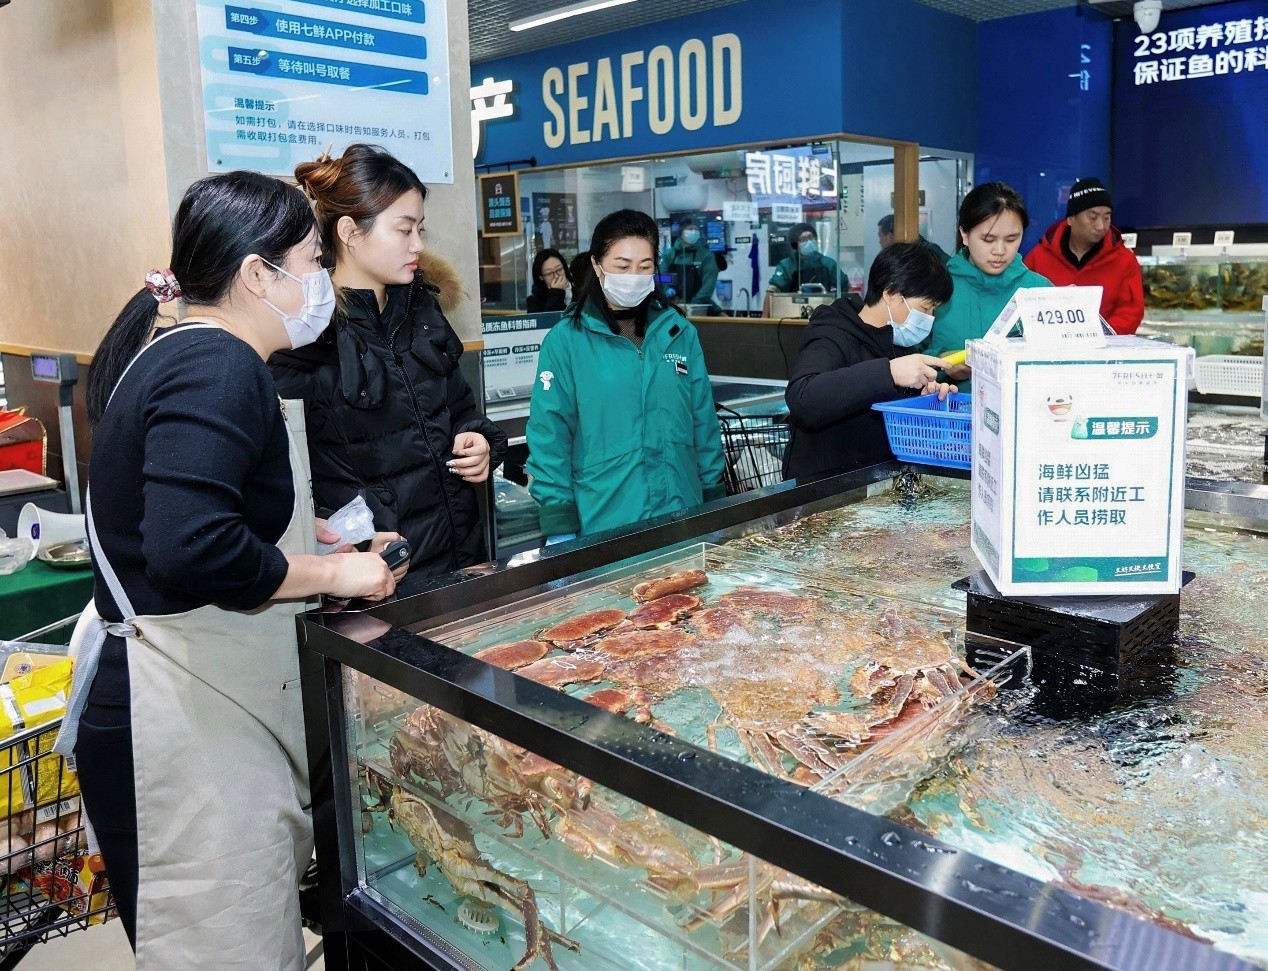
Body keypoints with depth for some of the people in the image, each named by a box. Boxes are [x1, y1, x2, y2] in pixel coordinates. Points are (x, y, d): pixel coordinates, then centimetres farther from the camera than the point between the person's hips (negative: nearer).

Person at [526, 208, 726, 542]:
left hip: (682, 518, 3)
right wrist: (559, 528, -9)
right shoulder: (565, 340, -5)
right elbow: (549, 436, -6)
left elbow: (704, 424, 8)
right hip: (603, 525, -3)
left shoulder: (679, 332, 5)